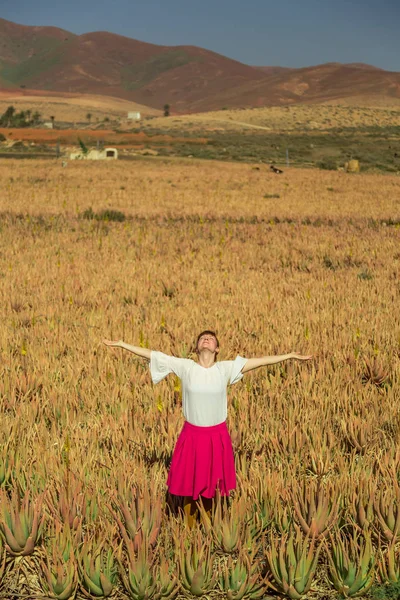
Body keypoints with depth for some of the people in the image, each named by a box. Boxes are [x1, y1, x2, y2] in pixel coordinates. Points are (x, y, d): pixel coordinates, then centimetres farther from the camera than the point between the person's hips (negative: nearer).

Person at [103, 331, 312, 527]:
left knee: (210, 486, 12)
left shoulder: (225, 368, -4)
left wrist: (291, 355, 0)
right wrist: (122, 344, -5)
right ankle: (189, 529, 28)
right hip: (191, 435, 0)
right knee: (189, 485, 9)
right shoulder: (185, 367, -5)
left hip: (217, 436, 0)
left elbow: (259, 361, -2)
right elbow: (152, 355, -4)